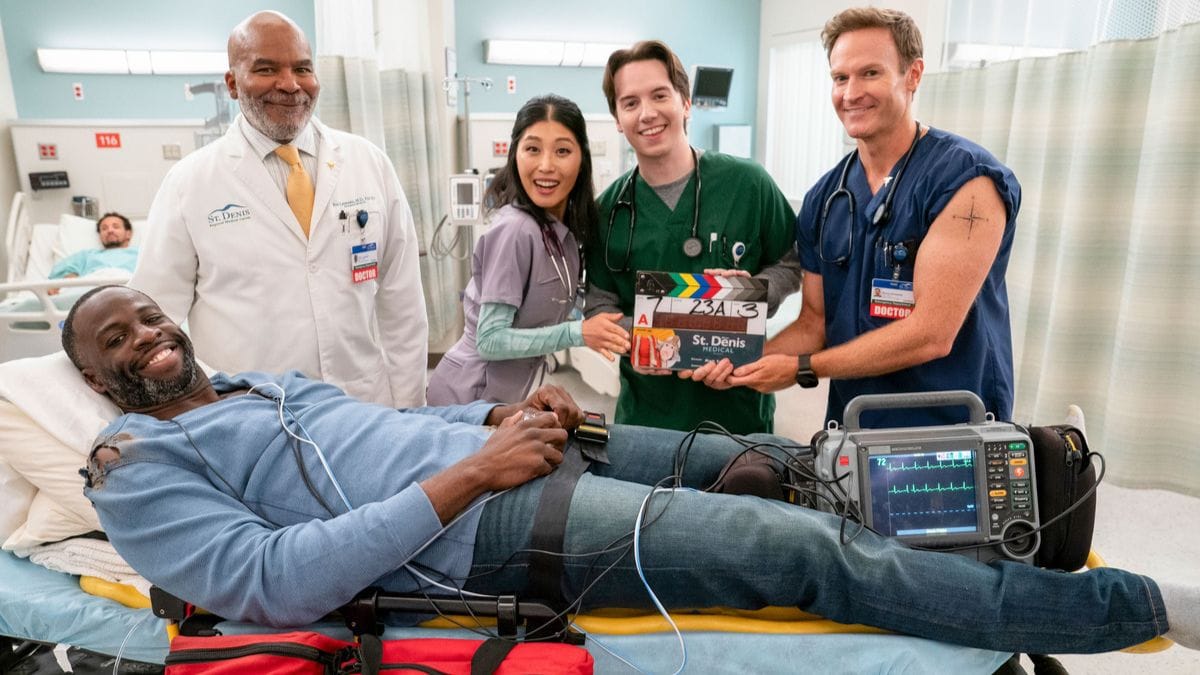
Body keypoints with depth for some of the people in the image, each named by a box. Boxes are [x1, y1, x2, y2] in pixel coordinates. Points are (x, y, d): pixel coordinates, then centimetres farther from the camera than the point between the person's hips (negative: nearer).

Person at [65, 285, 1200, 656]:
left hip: (500, 444, 9)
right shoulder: (137, 467, 2)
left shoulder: (270, 379, 25)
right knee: (810, 551, -14)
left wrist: (497, 415, 5)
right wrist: (466, 477, -21)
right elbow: (269, 582, -14)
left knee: (769, 466, 4)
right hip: (489, 528, -9)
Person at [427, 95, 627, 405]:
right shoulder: (514, 230, -25)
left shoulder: (562, 228, -1)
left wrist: (594, 330, 1)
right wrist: (578, 333, -29)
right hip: (470, 397, -8)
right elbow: (490, 340, -24)